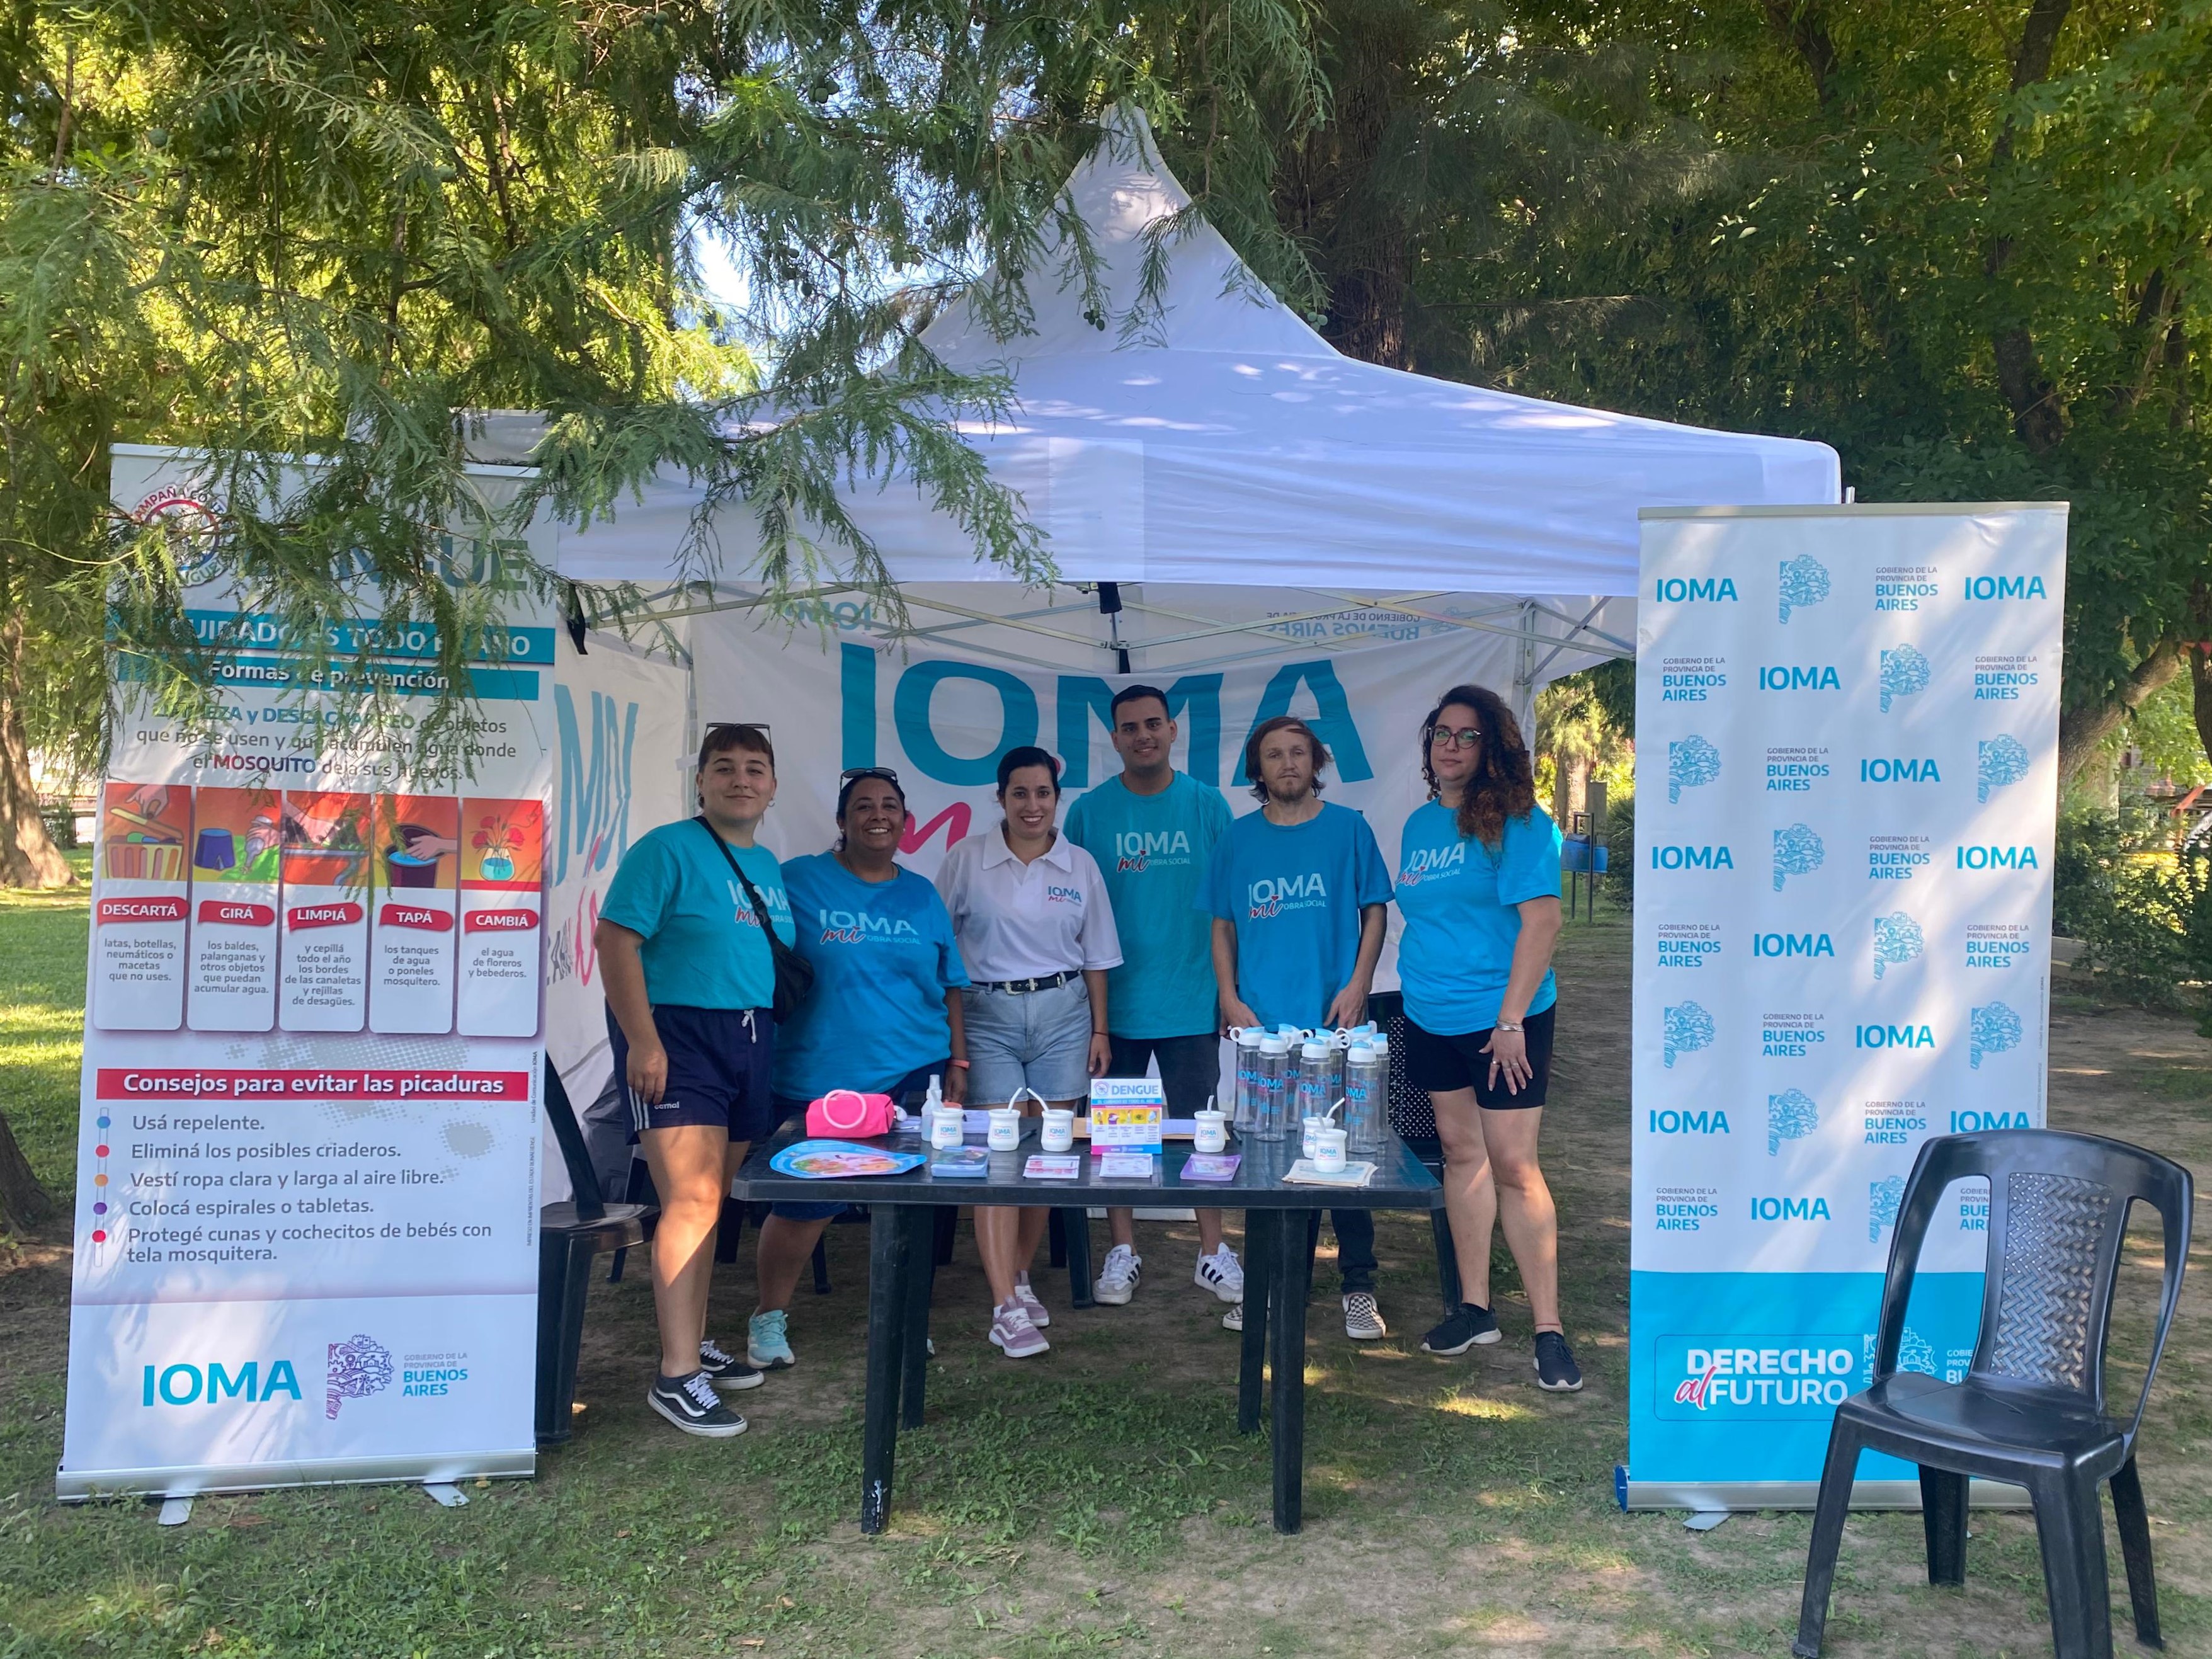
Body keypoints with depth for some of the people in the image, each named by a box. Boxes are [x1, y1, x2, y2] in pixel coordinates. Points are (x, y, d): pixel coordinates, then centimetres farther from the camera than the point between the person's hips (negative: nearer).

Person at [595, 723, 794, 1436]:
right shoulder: (667, 849, -7)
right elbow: (614, 939, -14)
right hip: (677, 1033, -7)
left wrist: (773, 1040, 15)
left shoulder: (768, 867, 15)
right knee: (691, 1200, -13)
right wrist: (643, 1040, -21)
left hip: (749, 1039, 7)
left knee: (709, 1202, 15)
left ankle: (694, 1343, 28)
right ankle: (677, 1376, -10)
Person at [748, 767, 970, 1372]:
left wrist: (958, 1058, 8)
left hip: (915, 1073, 4)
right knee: (805, 1204, 1)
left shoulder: (922, 896, 11)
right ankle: (769, 1318, 23)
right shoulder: (799, 881, -1)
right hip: (820, 1077, -3)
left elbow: (950, 985, 15)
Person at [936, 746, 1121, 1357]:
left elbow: (1095, 956, 12)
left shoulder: (1080, 865, 7)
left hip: (1062, 1013, 2)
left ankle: (1021, 1276, 23)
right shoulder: (968, 859, 0)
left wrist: (1100, 1029, 9)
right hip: (988, 1014, -2)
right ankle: (1006, 1307, -9)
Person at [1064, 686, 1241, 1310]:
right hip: (1114, 1001, 1)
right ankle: (1123, 1252, 21)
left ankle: (1212, 1252, 19)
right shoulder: (1089, 812, 1)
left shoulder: (1207, 805, 1)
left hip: (1190, 1000, 0)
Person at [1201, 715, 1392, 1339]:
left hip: (1333, 1021, -2)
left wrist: (1358, 985, -7)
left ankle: (1358, 1287, 11)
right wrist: (1231, 999, 0)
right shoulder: (1238, 839, 8)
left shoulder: (1347, 829, 3)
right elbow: (1222, 927, 11)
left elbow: (1374, 912, 5)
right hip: (1261, 1023, 2)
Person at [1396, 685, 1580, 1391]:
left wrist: (1511, 1019, -19)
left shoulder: (1516, 822, -11)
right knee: (1461, 1152, 13)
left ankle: (1548, 1328, 5)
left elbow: (1542, 920, -17)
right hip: (1431, 1017, 7)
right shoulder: (1420, 824, 11)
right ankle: (1475, 1307, 24)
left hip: (1500, 1018, -6)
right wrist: (1415, 989, 14)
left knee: (1512, 1165, -5)